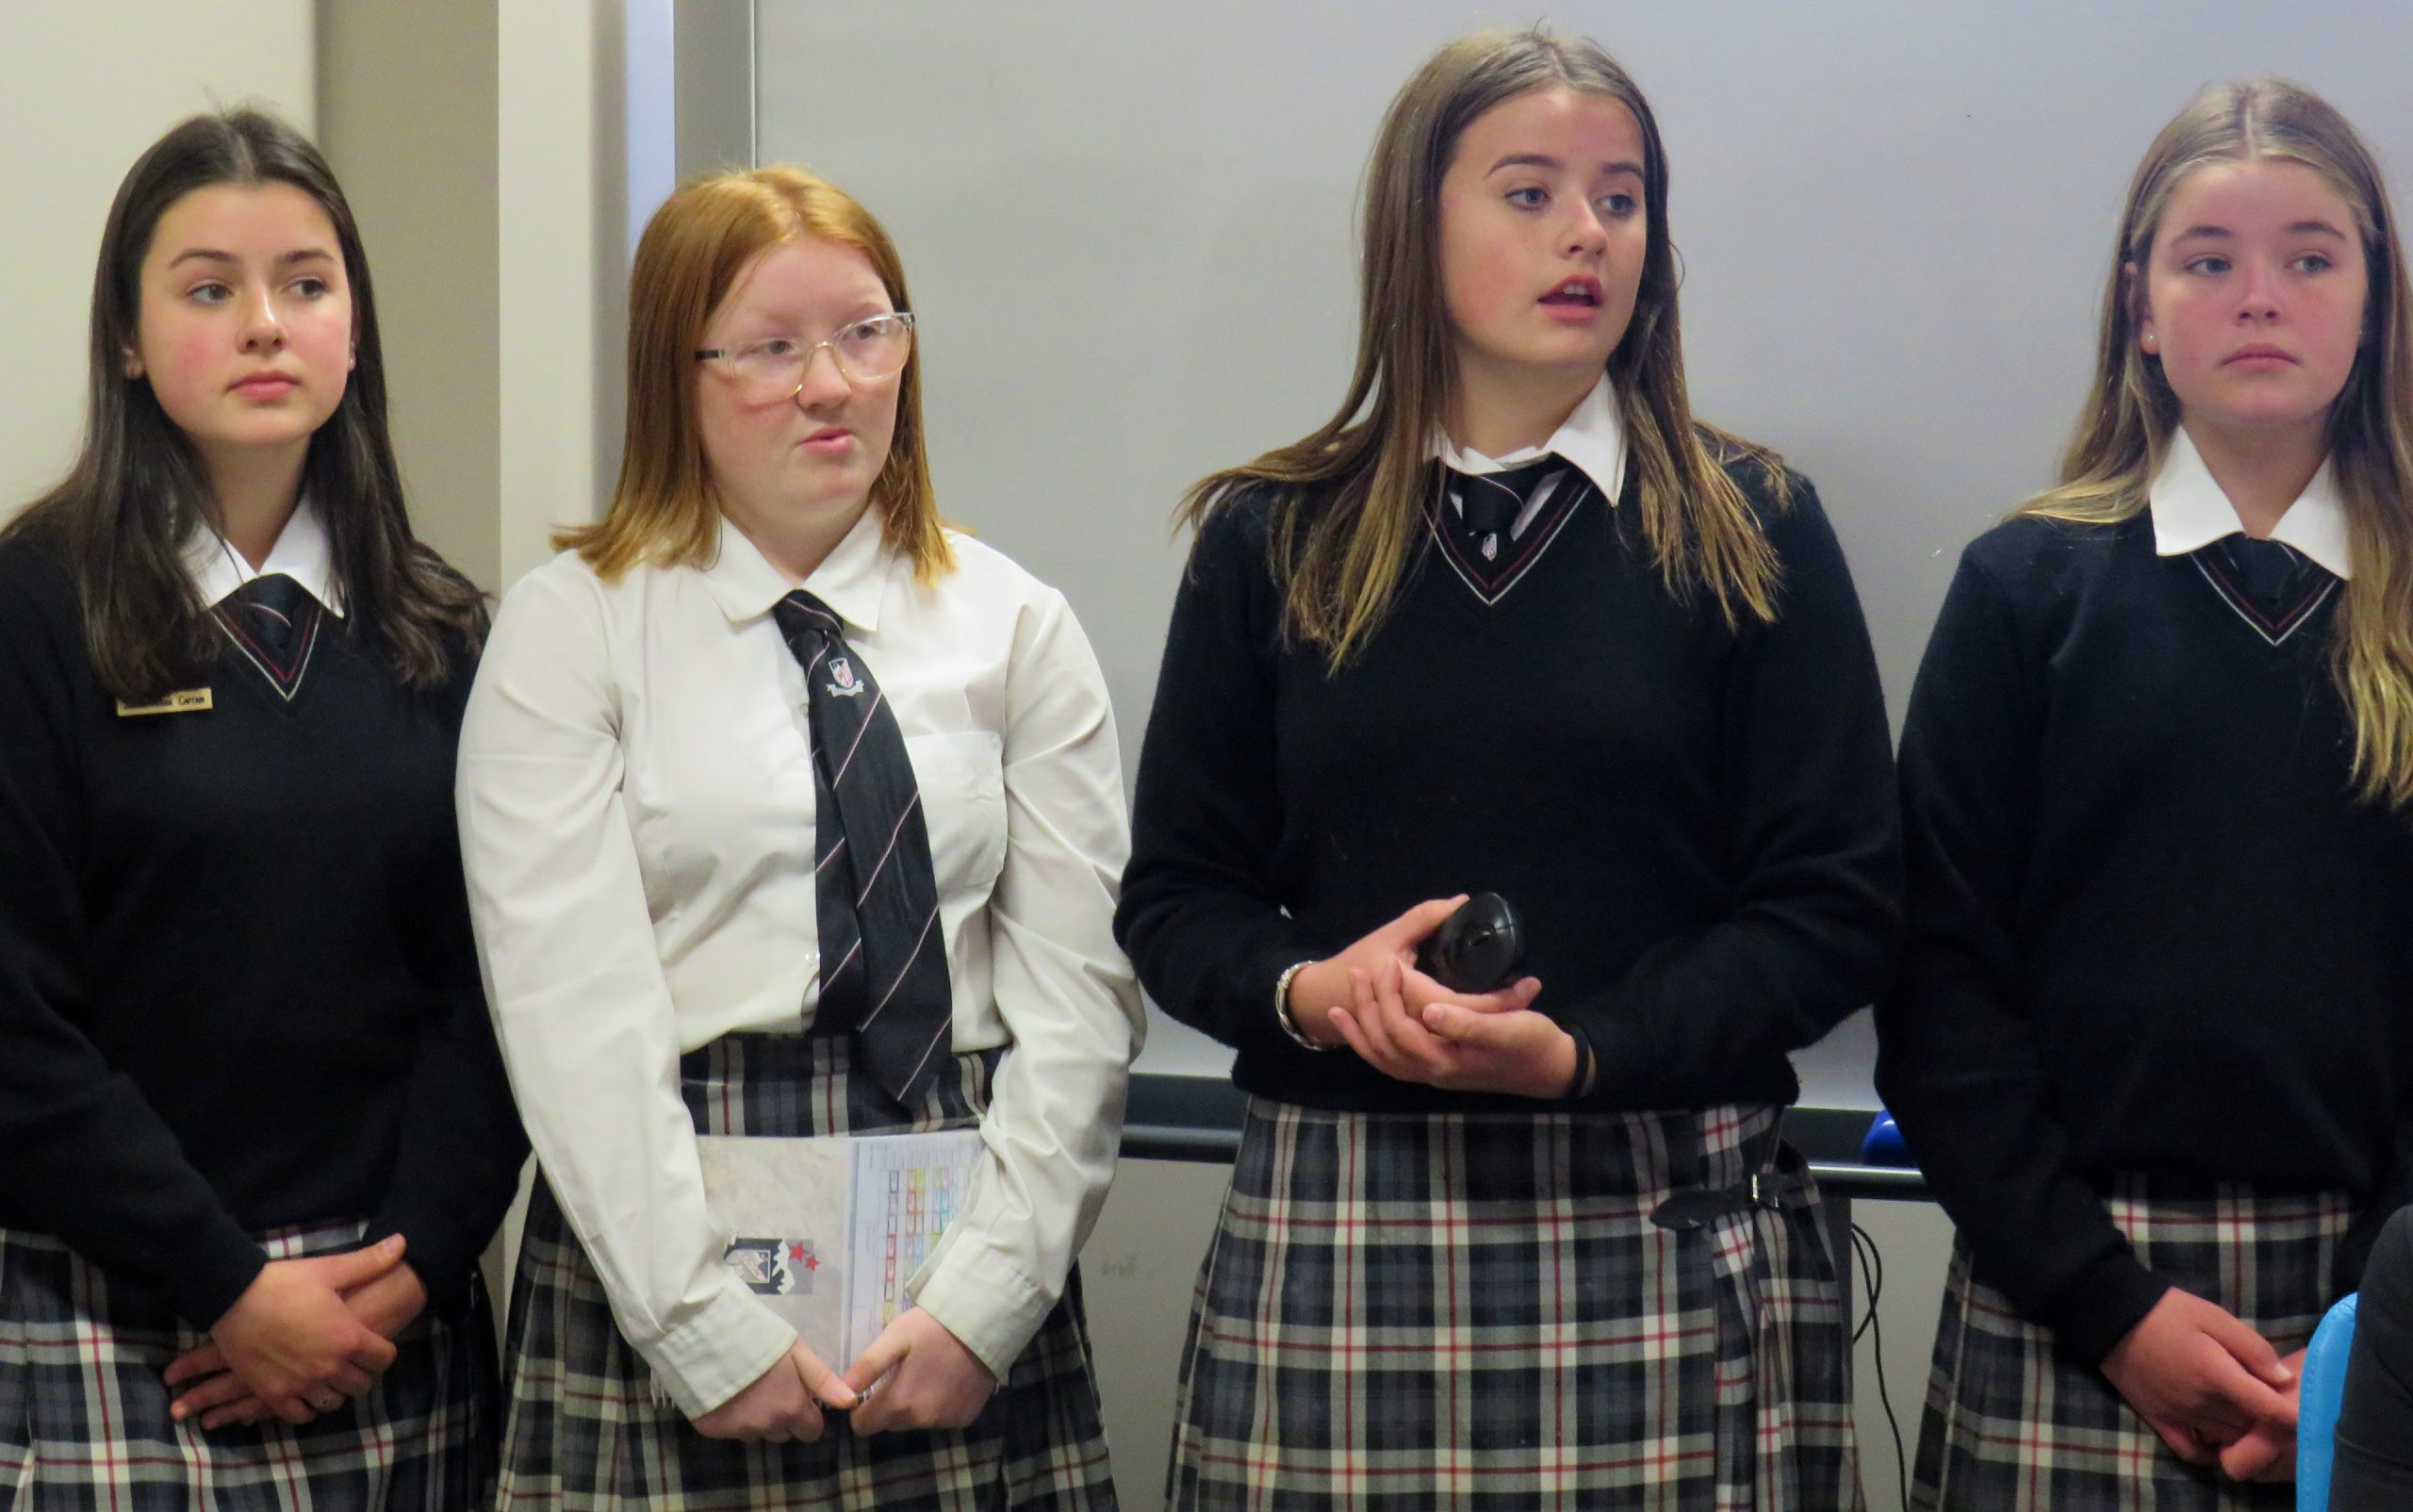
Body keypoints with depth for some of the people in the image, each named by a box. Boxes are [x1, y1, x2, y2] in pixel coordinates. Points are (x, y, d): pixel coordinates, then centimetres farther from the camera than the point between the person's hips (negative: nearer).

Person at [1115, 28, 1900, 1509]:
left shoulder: (1749, 533, 5)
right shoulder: (1274, 541, 9)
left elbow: (1838, 901, 0)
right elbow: (1174, 898, 10)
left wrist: (1584, 1050, -14)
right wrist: (1307, 989, -12)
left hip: (1662, 1236, -1)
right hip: (1334, 1240, 1)